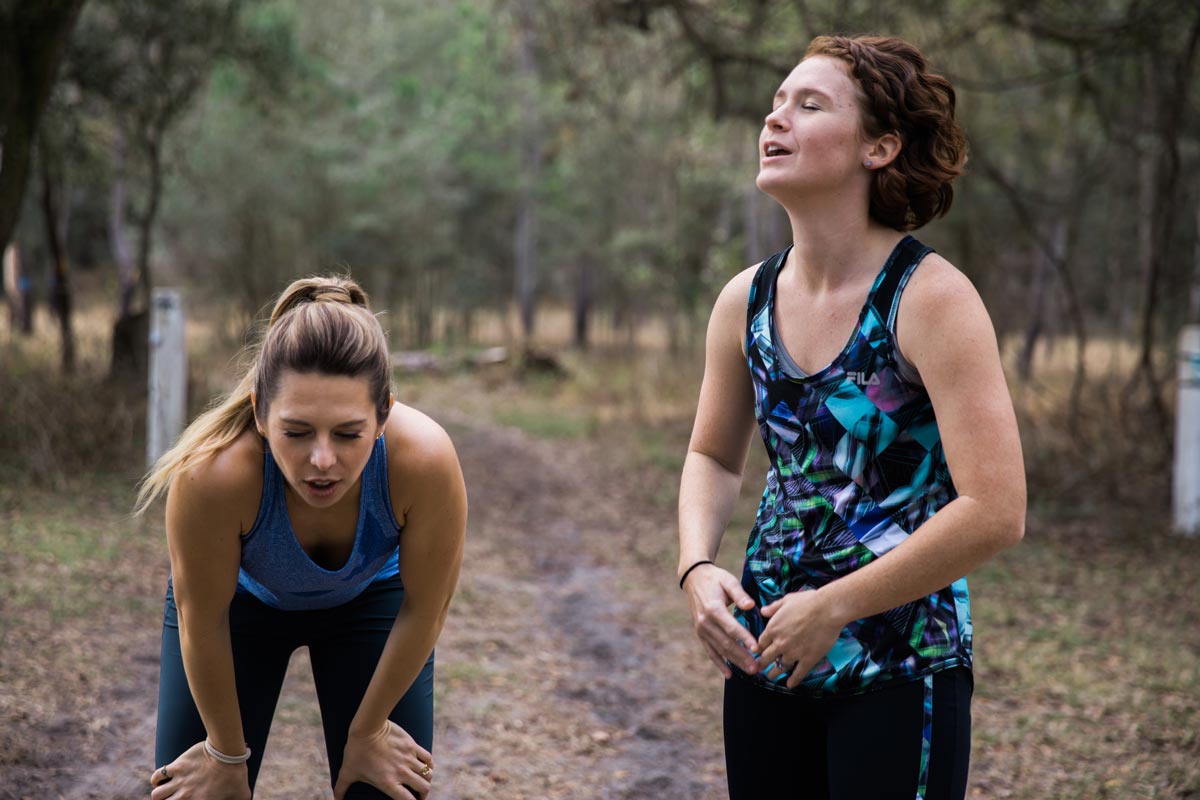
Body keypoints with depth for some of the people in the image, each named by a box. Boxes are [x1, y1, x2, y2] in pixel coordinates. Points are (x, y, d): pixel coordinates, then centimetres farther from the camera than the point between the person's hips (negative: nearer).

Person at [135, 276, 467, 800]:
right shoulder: (215, 472, -40)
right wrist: (227, 754, -10)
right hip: (243, 597, -1)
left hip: (370, 595, 1)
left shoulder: (425, 461, -38)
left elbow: (424, 609, -21)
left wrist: (367, 731, -8)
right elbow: (202, 621, -24)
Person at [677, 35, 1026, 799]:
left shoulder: (931, 298, -16)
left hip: (898, 671, -5)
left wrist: (833, 607, -18)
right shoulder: (746, 302, 2)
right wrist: (698, 568, -2)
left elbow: (995, 513, -21)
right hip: (766, 653, 5)